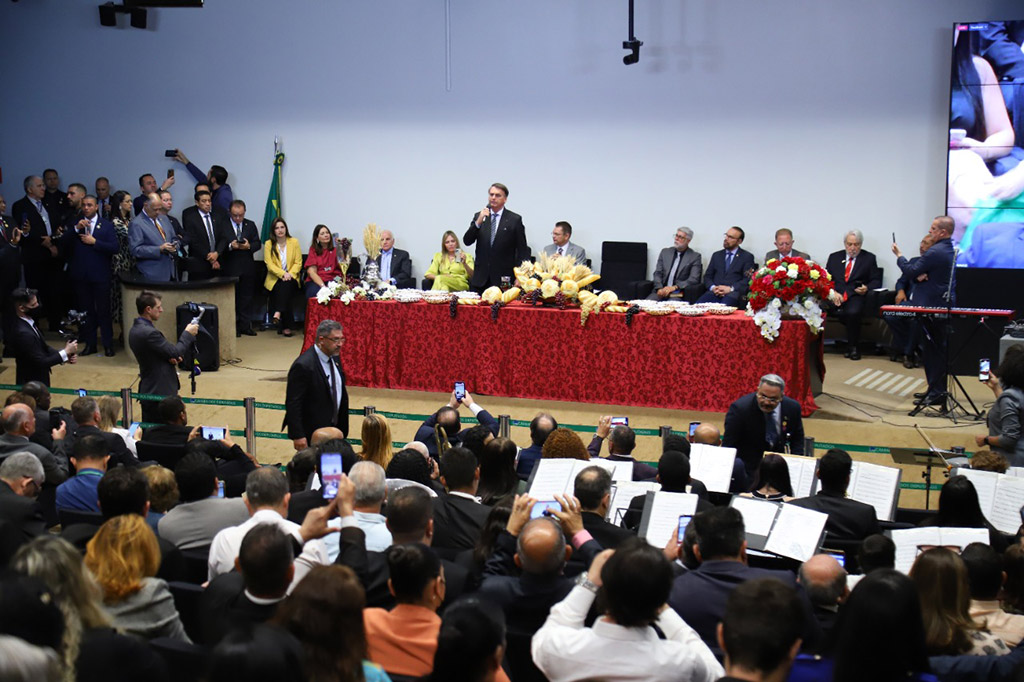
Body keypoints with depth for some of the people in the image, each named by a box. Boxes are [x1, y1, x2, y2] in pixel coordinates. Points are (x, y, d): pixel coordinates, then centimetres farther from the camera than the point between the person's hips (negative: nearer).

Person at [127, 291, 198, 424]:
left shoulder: (135, 329, 9)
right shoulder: (149, 333, -23)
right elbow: (175, 352, -16)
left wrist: (170, 358, -3)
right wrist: (188, 334, -2)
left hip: (147, 391, 10)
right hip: (160, 392, -10)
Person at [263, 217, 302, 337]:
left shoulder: (294, 242, 8)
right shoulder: (268, 244, 5)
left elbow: (298, 263, 3)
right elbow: (269, 265, -4)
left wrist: (290, 274, -15)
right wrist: (283, 274, -19)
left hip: (291, 278, 0)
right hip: (274, 279, 0)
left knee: (286, 285, -34)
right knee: (282, 288, -29)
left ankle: (278, 313, -43)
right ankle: (286, 326, -27)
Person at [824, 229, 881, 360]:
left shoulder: (869, 258, 15)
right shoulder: (834, 257, 21)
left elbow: (876, 281, 13)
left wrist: (867, 288, -10)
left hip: (855, 295, -2)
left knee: (853, 312, -36)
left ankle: (853, 347, -15)